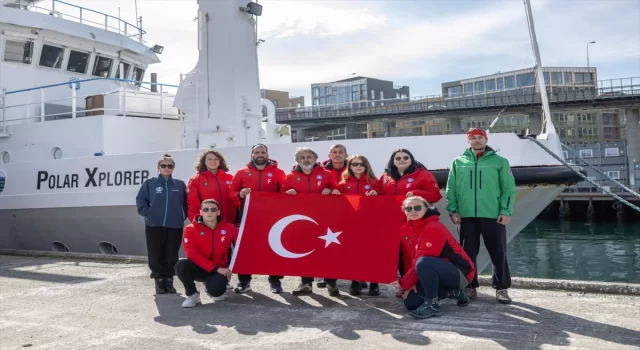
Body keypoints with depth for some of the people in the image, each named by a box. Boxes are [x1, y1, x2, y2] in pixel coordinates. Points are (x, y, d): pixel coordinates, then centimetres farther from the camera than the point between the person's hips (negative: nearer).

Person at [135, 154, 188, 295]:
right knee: (156, 255, 3)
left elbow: (186, 203, 10)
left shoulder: (180, 184, 6)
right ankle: (159, 280, 15)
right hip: (154, 225, -1)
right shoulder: (150, 183, 2)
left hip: (175, 226, 1)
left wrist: (183, 216, 1)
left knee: (172, 255, 5)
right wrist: (147, 213, -4)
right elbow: (140, 200, 3)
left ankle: (169, 280, 17)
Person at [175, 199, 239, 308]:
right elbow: (192, 254, -17)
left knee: (215, 290, -30)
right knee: (181, 265, -31)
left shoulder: (229, 228, -8)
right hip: (199, 268, 0)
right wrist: (216, 268, -23)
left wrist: (229, 268, -1)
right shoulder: (191, 229, -11)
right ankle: (192, 295, -3)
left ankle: (214, 290, 13)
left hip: (220, 270, 0)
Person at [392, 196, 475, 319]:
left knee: (423, 263, -35)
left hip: (458, 272, -9)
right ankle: (453, 292, 14)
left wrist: (404, 283, -17)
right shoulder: (405, 230, 3)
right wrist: (410, 282, -7)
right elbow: (409, 258, 7)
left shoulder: (433, 227, -22)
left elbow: (421, 260, -25)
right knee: (410, 302, -4)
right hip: (436, 273, 9)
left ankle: (432, 304, -19)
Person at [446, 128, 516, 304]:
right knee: (468, 253, 8)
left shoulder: (500, 161, 5)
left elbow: (509, 188, 1)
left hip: (493, 215, -1)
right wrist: (453, 210, -3)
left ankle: (501, 288, 14)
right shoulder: (458, 163, 9)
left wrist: (505, 211, -8)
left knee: (499, 253, 2)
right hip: (467, 216, 2)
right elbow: (451, 189, 7)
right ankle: (470, 286, 20)